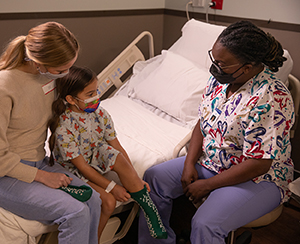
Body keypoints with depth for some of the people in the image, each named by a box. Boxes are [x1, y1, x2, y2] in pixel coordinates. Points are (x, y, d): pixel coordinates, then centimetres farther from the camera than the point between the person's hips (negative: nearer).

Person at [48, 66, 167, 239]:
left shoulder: (100, 114, -12)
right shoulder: (63, 129, -29)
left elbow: (117, 147, -7)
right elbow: (82, 167, -23)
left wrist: (135, 179, -10)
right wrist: (112, 187, -23)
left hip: (96, 157, 5)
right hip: (73, 171, -5)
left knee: (118, 158, -27)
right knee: (109, 201, -23)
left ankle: (151, 211, -14)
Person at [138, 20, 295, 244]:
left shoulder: (271, 99, -28)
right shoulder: (221, 78, -4)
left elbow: (258, 164, -27)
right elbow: (203, 123, 6)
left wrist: (207, 185, -19)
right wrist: (189, 163, -7)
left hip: (258, 178, -7)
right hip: (210, 162, 8)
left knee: (205, 225, -28)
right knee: (154, 177, -1)